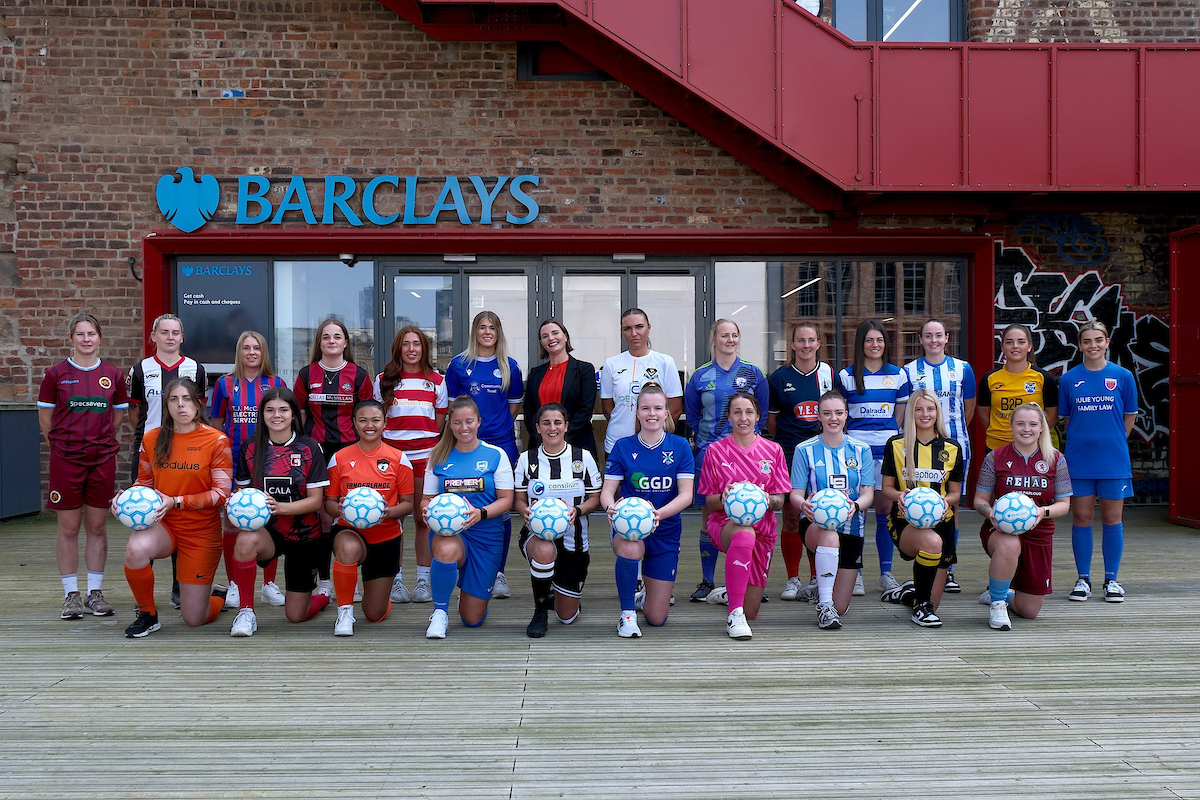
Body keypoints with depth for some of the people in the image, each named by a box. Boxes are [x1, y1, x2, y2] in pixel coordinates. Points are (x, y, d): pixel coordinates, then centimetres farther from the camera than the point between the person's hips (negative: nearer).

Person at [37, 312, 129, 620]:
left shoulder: (113, 375, 4)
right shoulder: (56, 374, 0)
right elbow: (45, 418, 5)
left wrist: (99, 441, 8)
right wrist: (65, 443, 6)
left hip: (103, 459, 2)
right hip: (65, 460, -1)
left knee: (97, 526, 7)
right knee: (69, 528, 3)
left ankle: (95, 592, 16)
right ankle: (71, 595, 12)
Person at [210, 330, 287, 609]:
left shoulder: (276, 384, 5)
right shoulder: (225, 384, 5)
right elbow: (215, 424, 10)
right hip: (233, 459, 0)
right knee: (232, 523, 2)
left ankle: (269, 584, 14)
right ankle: (233, 586, 14)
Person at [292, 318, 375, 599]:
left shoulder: (358, 375, 6)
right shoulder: (306, 374, 7)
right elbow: (297, 413, 14)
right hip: (316, 450, 0)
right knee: (323, 516, -1)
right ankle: (323, 579, 9)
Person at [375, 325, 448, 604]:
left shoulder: (437, 380, 8)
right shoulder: (384, 380, 8)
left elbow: (440, 422, 12)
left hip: (426, 455, 0)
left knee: (424, 518, 2)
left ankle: (423, 581, 10)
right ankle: (396, 580, 8)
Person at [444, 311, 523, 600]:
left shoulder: (509, 366, 7)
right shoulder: (459, 365, 5)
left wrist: (499, 426, 7)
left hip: (502, 443, 1)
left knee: (502, 509, 0)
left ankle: (499, 573, 10)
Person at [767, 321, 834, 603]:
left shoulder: (829, 374, 6)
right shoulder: (779, 377, 2)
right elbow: (770, 420, 9)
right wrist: (789, 438, 3)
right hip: (789, 453, -1)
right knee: (792, 517, 0)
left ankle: (816, 580, 14)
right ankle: (793, 580, 10)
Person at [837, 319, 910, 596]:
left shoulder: (898, 375, 9)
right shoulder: (846, 376, 5)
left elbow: (900, 415, 12)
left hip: (887, 448, 1)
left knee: (885, 508, 2)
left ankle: (886, 573, 11)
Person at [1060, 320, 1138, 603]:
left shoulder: (1122, 376, 1)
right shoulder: (1069, 379, 3)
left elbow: (1130, 417, 8)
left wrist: (1112, 442, 7)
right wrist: (1085, 441, 5)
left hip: (1114, 460, -1)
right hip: (1078, 460, 1)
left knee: (1112, 519, 5)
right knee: (1081, 518, 5)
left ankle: (1111, 580, 16)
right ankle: (1083, 580, 15)